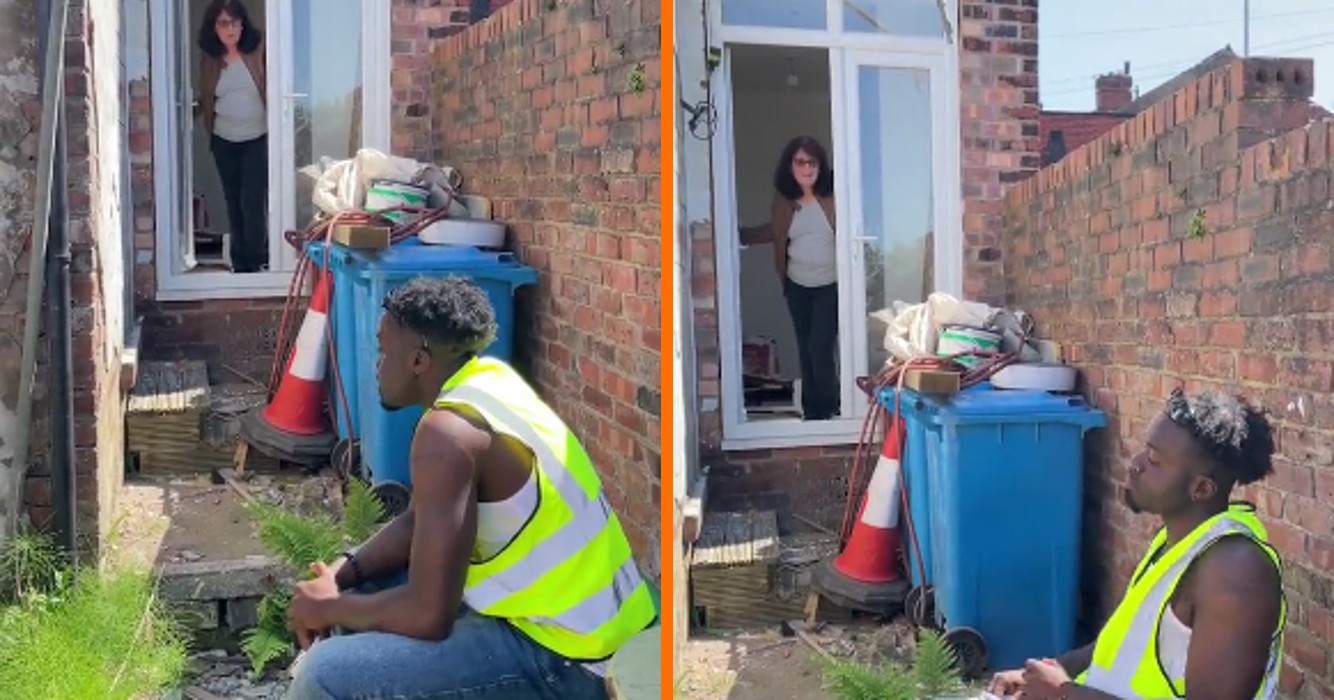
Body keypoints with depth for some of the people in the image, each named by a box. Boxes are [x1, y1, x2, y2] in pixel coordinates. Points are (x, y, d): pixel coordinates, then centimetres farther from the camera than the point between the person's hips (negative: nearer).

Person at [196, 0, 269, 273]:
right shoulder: (209, 60, 3)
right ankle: (240, 261, 19)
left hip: (257, 138, -4)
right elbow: (205, 99, 11)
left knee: (252, 201, -7)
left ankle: (255, 262, 2)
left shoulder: (259, 50, -8)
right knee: (233, 201, 10)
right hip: (223, 141, 4)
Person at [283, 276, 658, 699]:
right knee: (364, 594, 19)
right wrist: (344, 574, 2)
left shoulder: (449, 432, -22)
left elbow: (427, 615, -23)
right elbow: (419, 520, 17)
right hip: (563, 616, 10)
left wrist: (329, 610, -6)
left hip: (559, 660, -10)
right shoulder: (486, 382, 6)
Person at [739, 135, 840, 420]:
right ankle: (811, 409, 24)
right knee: (805, 348, 12)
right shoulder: (783, 200, 0)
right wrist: (737, 233, 12)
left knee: (820, 346, -9)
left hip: (830, 284, -5)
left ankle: (827, 410, 8)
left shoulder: (833, 196, -13)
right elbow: (773, 232, 15)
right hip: (797, 285, 5)